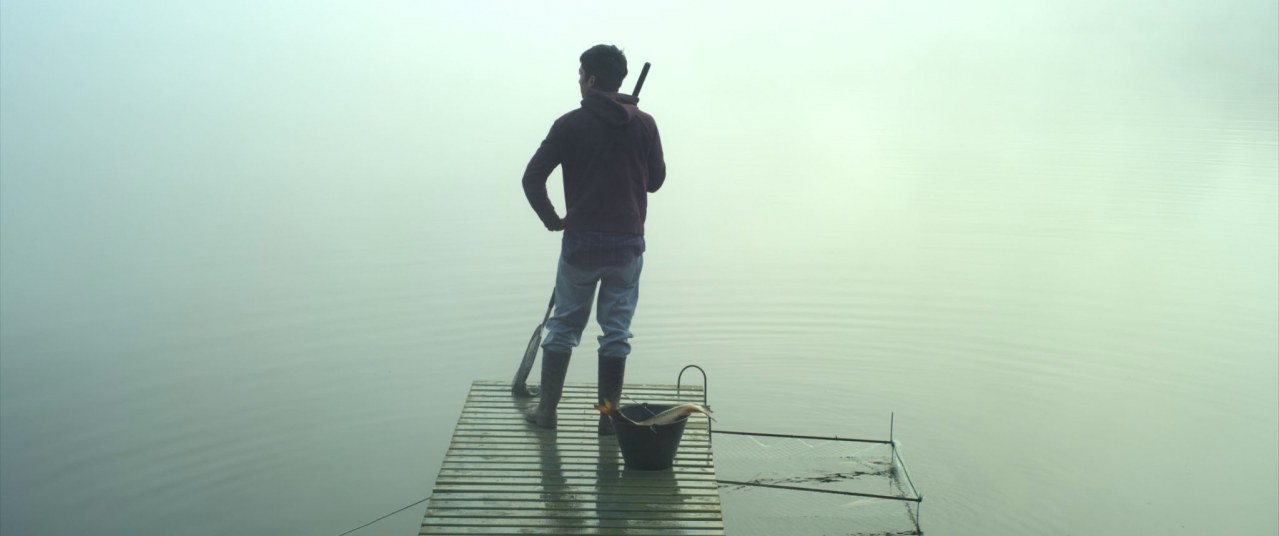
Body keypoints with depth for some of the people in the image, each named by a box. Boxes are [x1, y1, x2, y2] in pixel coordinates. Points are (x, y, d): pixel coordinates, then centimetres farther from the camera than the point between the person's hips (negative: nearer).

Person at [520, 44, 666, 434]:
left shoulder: (570, 125, -7)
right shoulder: (643, 125, 0)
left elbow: (532, 178, -10)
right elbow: (656, 180, 8)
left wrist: (552, 219, 2)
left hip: (580, 241, -1)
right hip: (628, 242, 2)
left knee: (564, 325, 13)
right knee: (616, 330, 10)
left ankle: (546, 410, 20)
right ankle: (609, 416, 15)